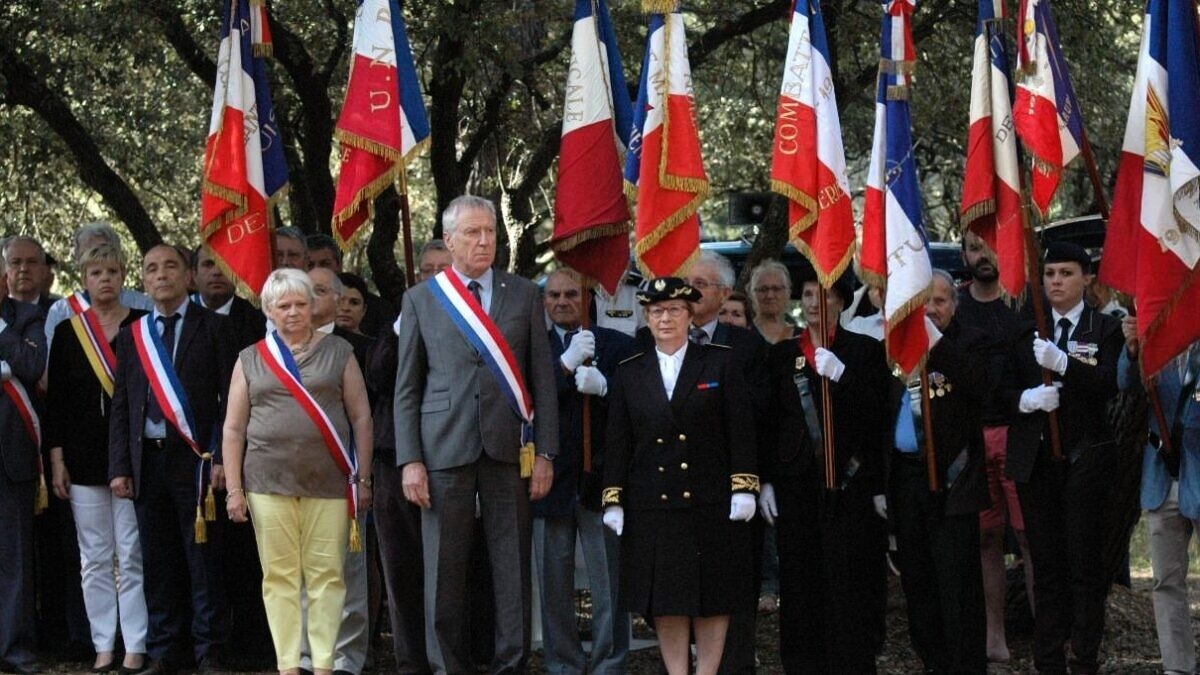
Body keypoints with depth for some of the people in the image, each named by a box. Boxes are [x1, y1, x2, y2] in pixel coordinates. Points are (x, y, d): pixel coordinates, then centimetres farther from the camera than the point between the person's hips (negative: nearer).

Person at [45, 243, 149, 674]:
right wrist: (56, 459, 1)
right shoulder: (68, 332, 7)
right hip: (84, 457, 2)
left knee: (132, 556, -2)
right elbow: (55, 400, 7)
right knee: (95, 559, 5)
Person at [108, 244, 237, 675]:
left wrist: (222, 459, -11)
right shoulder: (131, 336, 13)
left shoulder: (213, 328, 1)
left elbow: (229, 398, -3)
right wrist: (119, 467, 4)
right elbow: (121, 407, 12)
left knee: (203, 559, -2)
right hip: (147, 458, 4)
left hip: (195, 458, -4)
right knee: (158, 563, 7)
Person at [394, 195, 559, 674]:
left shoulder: (524, 295, 9)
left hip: (509, 449, 1)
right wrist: (410, 461, -3)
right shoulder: (421, 300, 7)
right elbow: (407, 388, 5)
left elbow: (543, 380, 7)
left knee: (512, 565, 3)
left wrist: (545, 453, 1)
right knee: (444, 568, 2)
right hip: (445, 449, -1)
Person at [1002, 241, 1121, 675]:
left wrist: (1063, 363, -32)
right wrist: (1027, 399, -13)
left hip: (1085, 459, -3)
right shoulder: (1027, 330, 12)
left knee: (1085, 564, -1)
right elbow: (1005, 390, 9)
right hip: (1035, 460, 3)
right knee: (1046, 565, 6)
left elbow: (1108, 386, -16)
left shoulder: (1105, 330, 1)